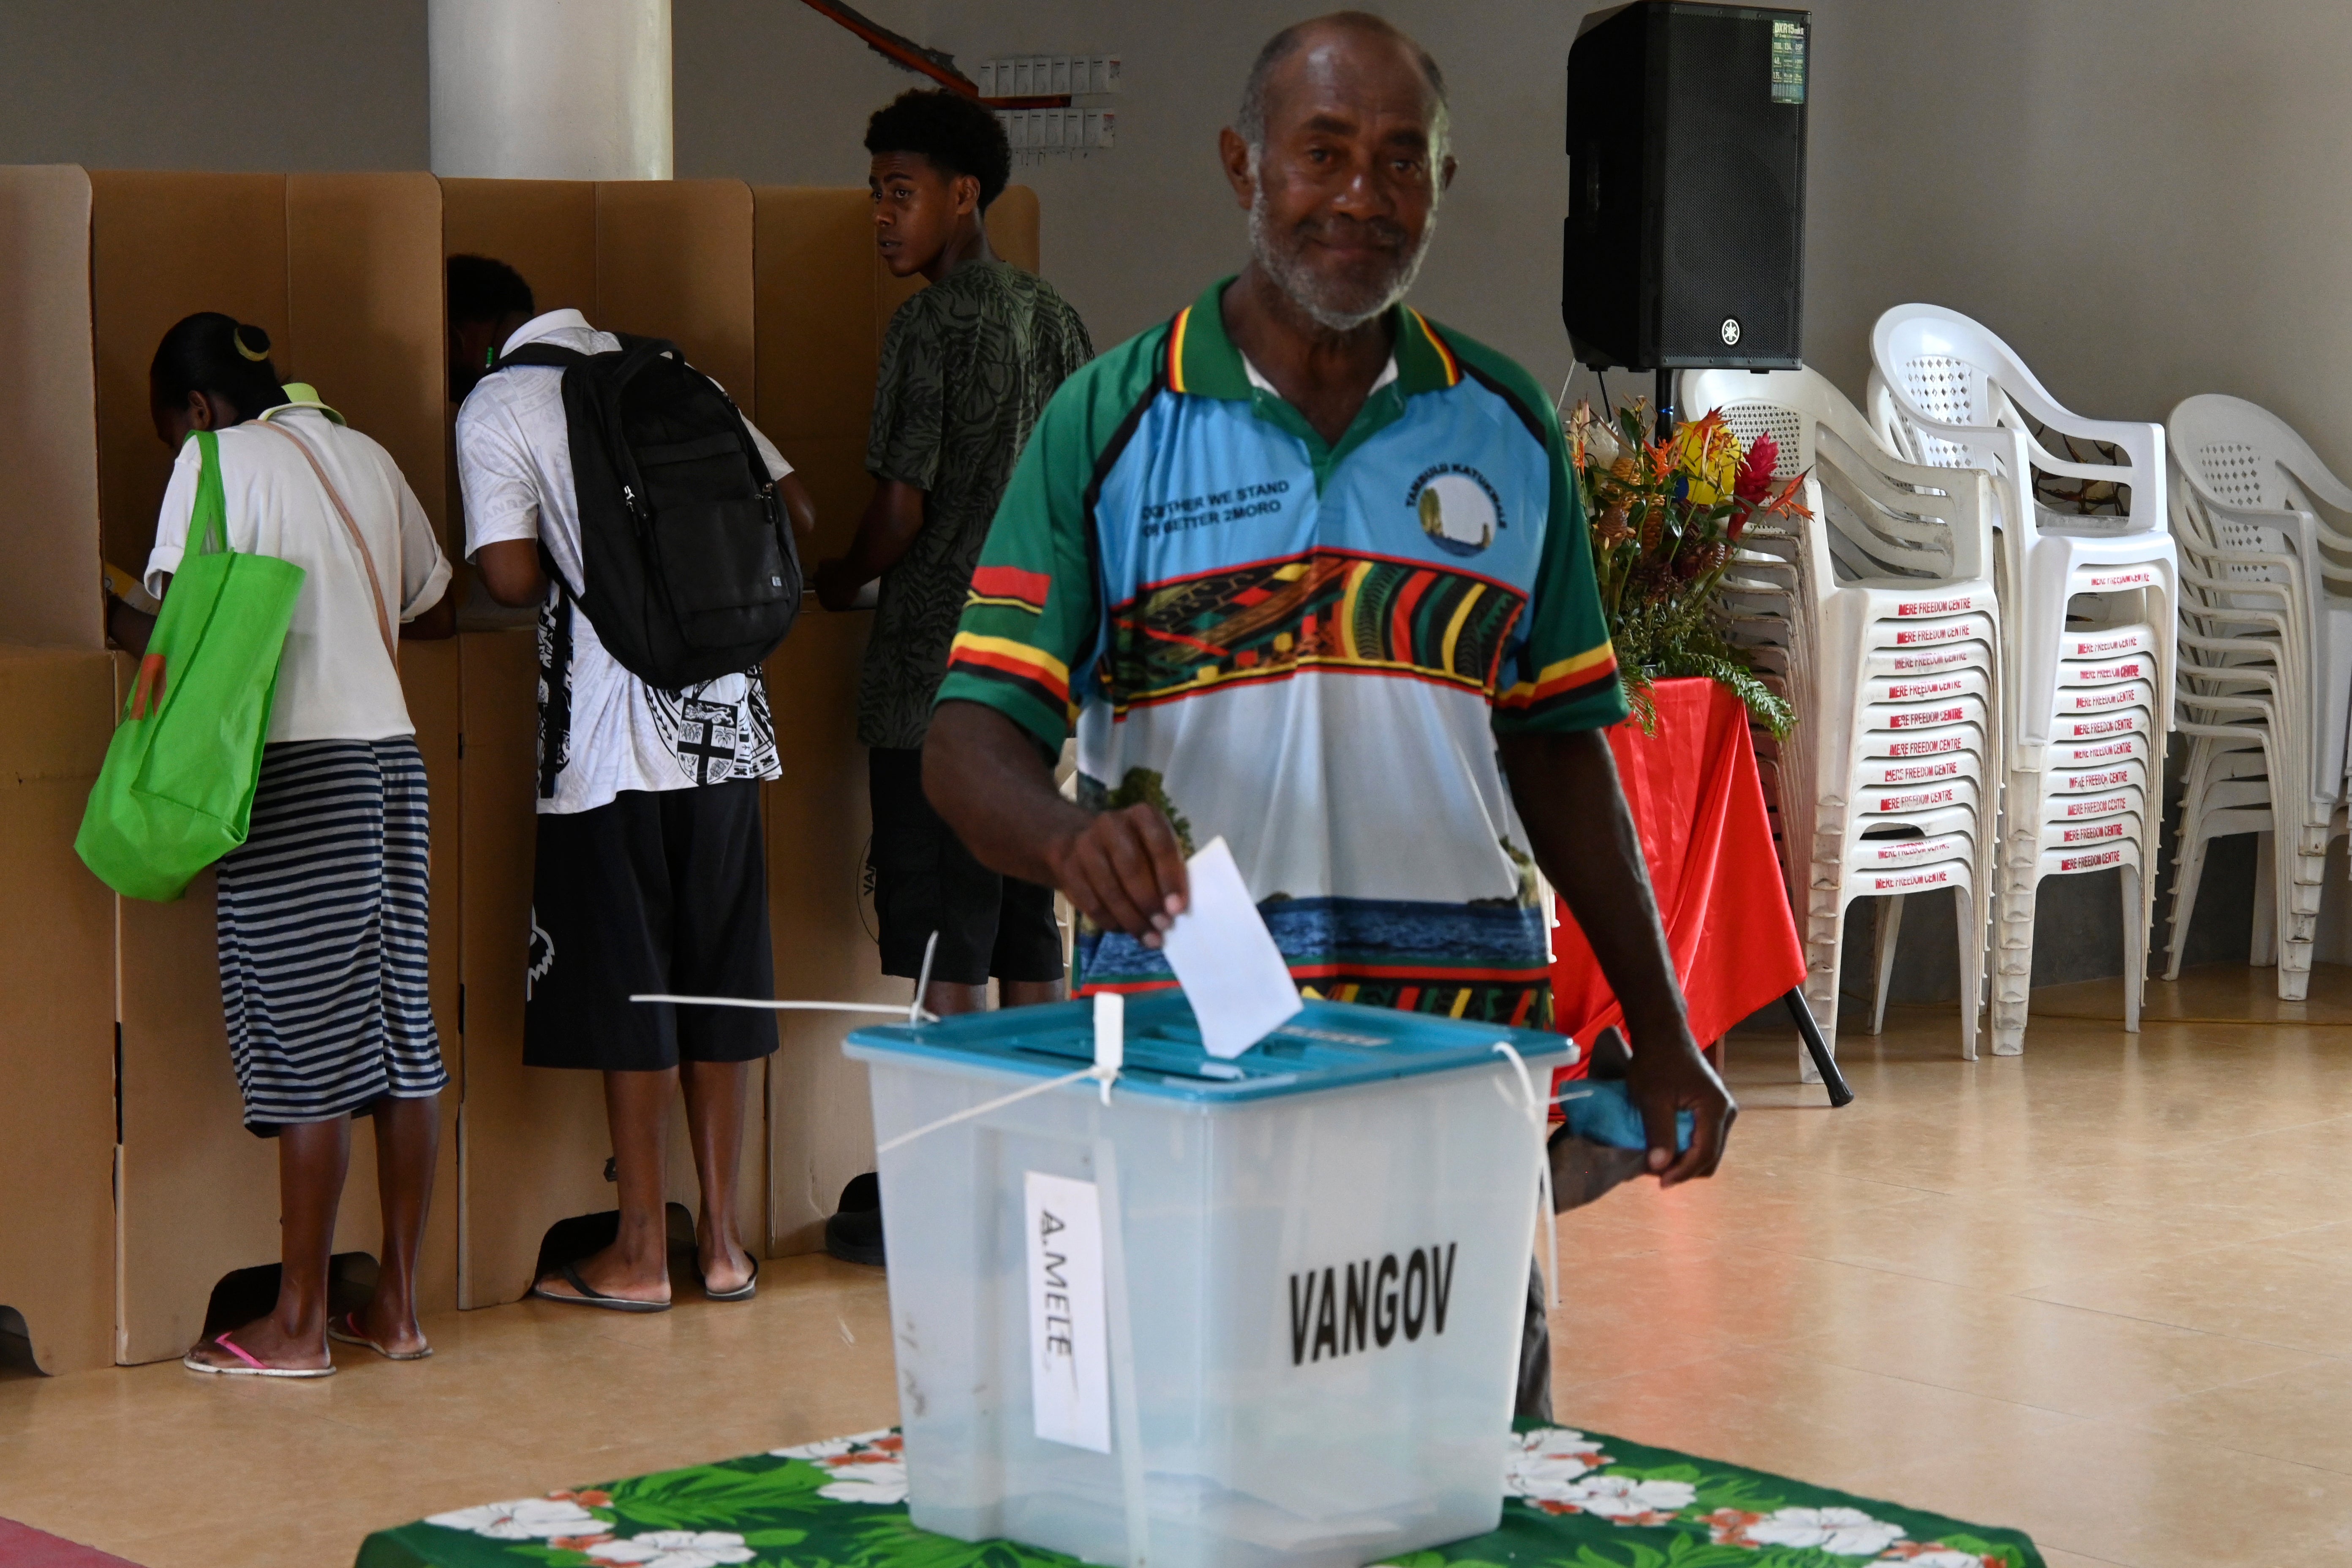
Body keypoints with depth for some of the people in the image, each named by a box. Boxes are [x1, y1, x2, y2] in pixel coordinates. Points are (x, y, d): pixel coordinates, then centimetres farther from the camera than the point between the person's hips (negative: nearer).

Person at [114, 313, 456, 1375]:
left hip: (292, 768, -7)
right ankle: (397, 1305, 14)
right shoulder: (362, 455, 16)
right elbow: (435, 610, 23)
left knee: (306, 1042, -4)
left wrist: (116, 623, 10)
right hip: (390, 751, 7)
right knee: (400, 1027, 8)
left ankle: (299, 1325, 2)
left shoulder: (219, 459, -3)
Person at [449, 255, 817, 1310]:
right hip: (725, 715, 5)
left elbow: (511, 576, -15)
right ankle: (722, 1241, 16)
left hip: (615, 727, -5)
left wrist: (577, 580, 7)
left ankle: (641, 1254, 8)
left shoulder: (495, 408, -4)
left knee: (626, 984, 2)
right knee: (719, 975, 10)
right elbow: (795, 512, 10)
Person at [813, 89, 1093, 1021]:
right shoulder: (1055, 319, 11)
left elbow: (903, 505, -15)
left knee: (943, 939, -4)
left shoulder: (931, 323, -12)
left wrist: (838, 584, 3)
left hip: (934, 670, -8)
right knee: (1026, 921, 12)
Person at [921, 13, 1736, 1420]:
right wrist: (1073, 840, -27)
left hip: (1466, 1032, 3)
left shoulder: (1506, 428, 12)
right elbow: (974, 740, -4)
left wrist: (1661, 1034, 12)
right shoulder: (1112, 422, 1)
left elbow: (1560, 746, 16)